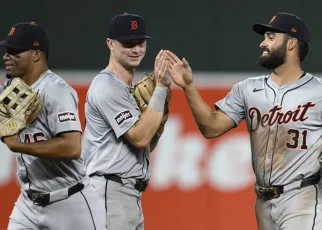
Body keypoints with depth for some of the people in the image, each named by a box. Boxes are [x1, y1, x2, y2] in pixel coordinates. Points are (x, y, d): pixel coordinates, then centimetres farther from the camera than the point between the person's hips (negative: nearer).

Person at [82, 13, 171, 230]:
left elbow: (148, 144, 19)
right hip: (111, 192, -10)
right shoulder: (108, 87, -12)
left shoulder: (130, 90, 18)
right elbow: (140, 138, -19)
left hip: (131, 194, 10)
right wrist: (161, 88, -17)